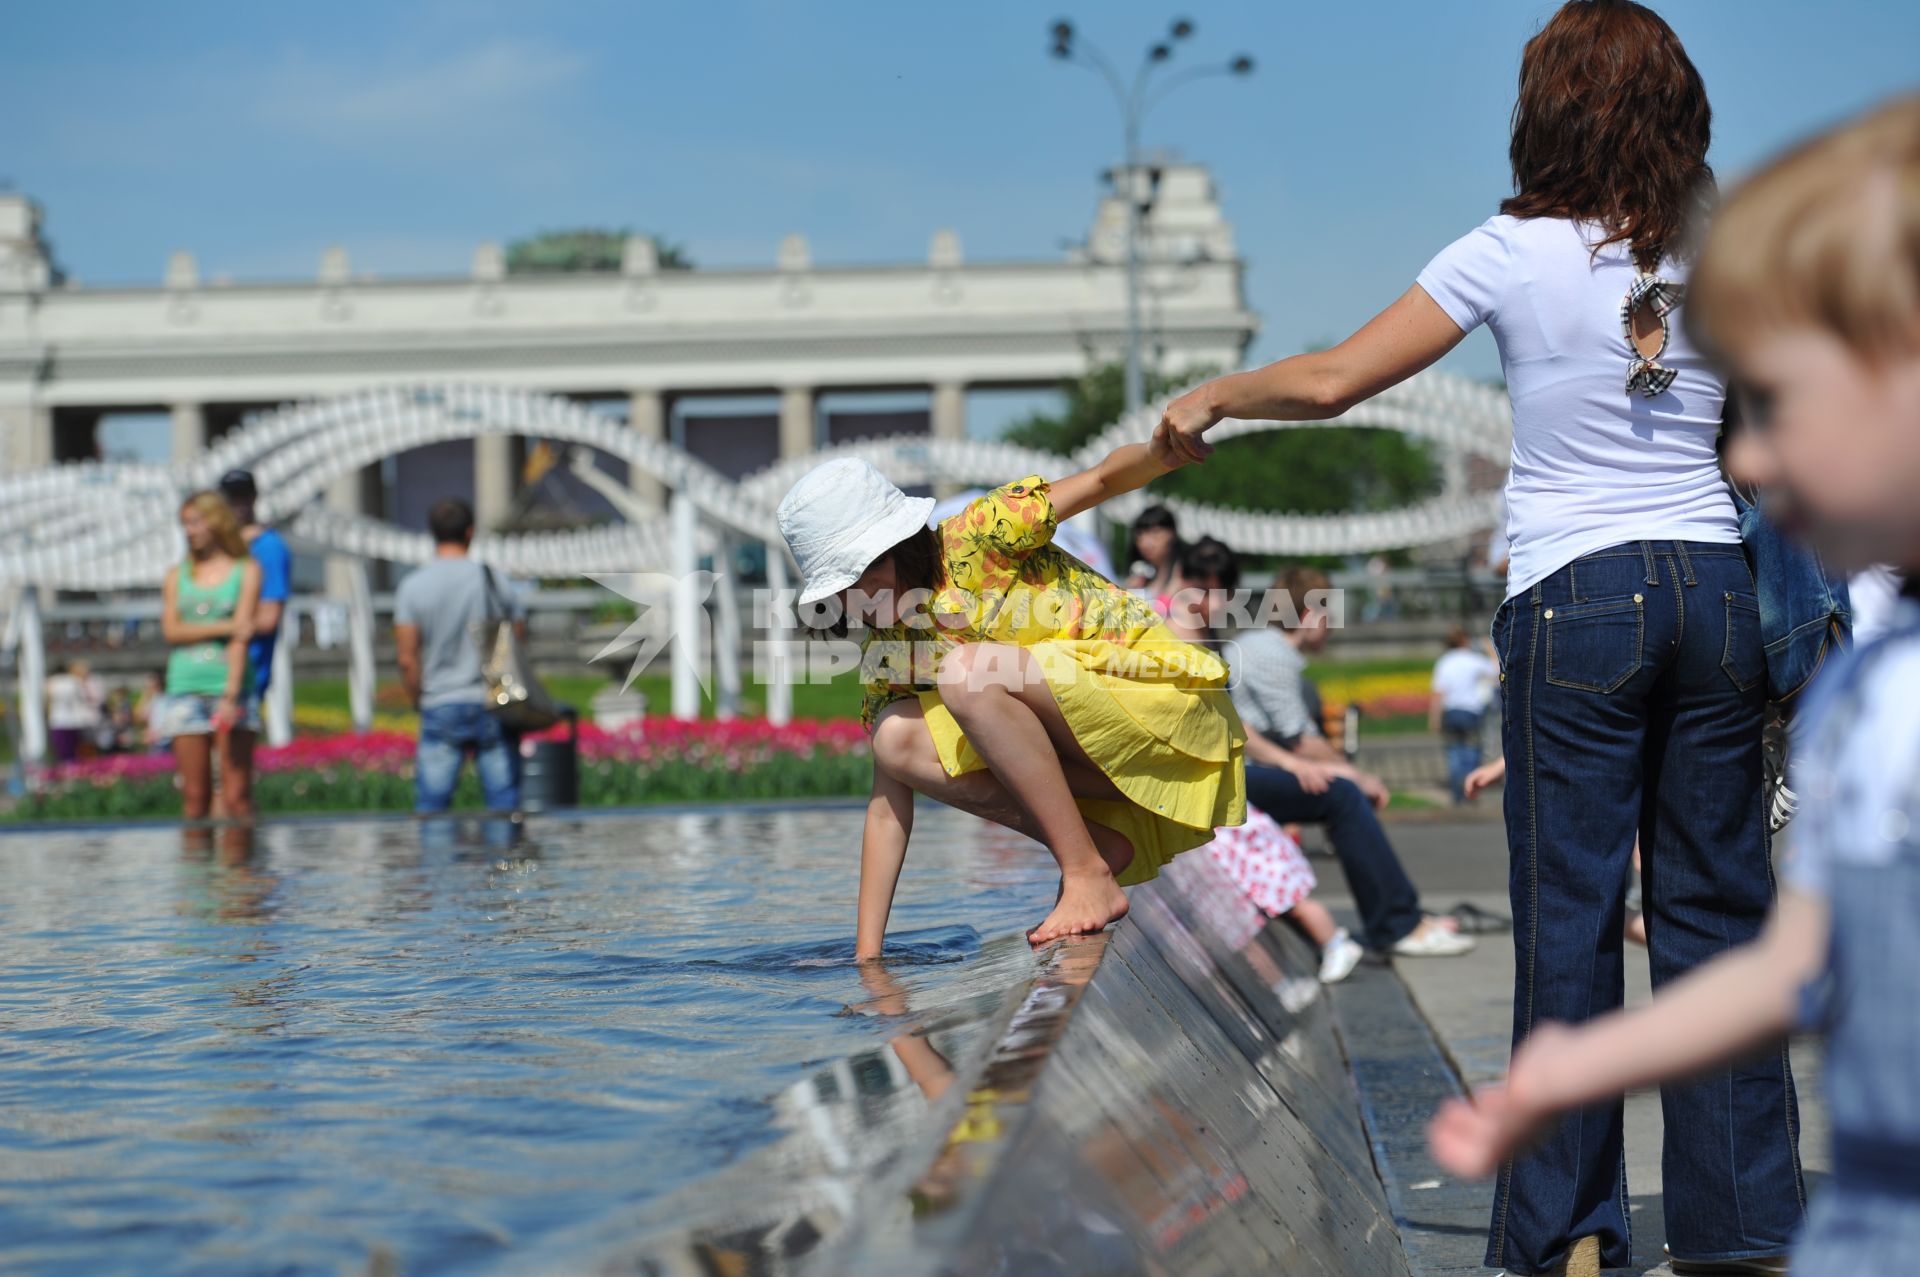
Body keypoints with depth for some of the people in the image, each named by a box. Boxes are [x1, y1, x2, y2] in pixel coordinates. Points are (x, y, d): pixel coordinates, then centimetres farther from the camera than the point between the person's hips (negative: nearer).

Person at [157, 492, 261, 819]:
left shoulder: (247, 570, 6)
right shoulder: (177, 576, 15)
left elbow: (243, 634, -5)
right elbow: (171, 630, 1)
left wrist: (230, 695, -15)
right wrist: (225, 627, -11)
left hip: (231, 687, -3)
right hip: (186, 689, 3)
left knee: (237, 796, -8)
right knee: (195, 797, 0)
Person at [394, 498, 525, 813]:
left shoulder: (412, 586, -2)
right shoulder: (494, 581, 1)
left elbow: (407, 659, -5)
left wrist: (419, 703, 8)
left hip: (441, 707, -1)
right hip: (495, 708, 1)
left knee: (432, 803, 2)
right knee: (503, 800, 3)